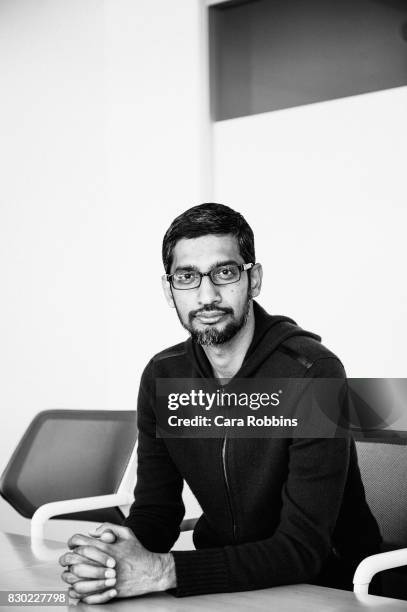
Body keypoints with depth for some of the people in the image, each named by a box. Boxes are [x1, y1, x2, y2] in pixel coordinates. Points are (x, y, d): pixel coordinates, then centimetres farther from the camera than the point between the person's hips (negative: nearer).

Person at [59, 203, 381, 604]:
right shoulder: (162, 376, 0)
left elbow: (303, 549, -23)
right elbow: (156, 509, 2)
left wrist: (161, 570, -31)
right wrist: (105, 558, -21)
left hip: (327, 584, -4)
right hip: (222, 584, 4)